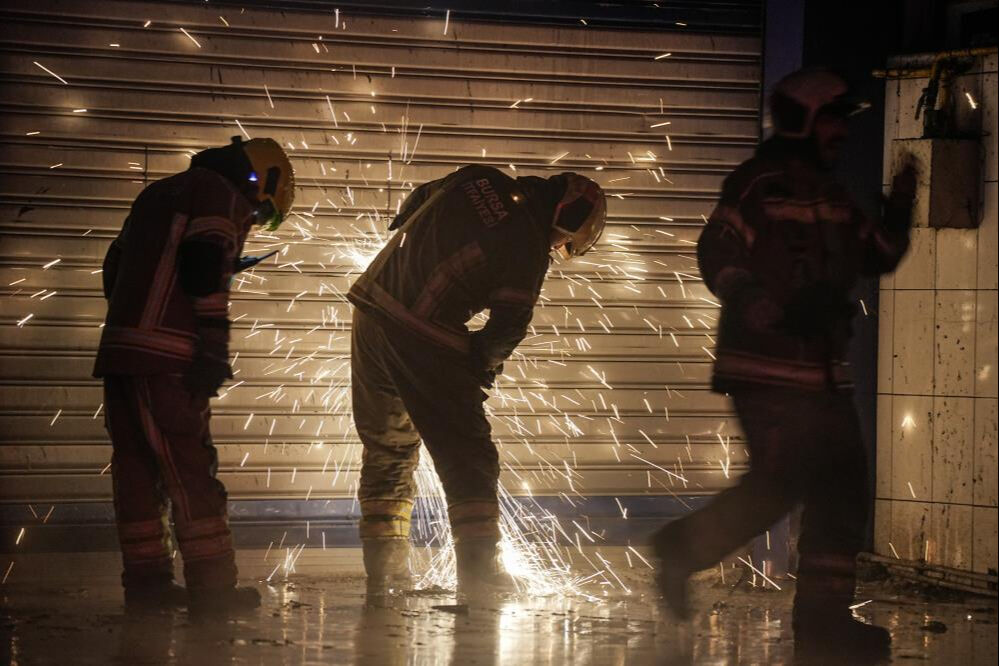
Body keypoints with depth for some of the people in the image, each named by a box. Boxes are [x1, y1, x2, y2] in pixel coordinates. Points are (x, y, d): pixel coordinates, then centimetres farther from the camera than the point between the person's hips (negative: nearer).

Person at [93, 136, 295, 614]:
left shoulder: (157, 195, 28)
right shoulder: (222, 193, 1)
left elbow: (114, 270, 27)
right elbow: (205, 266, -14)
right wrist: (214, 347, -17)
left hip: (119, 348, 8)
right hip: (164, 358, -8)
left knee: (137, 467, 9)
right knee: (191, 470, -8)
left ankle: (145, 582, 11)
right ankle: (211, 587, -9)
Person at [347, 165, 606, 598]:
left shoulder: (477, 178, 10)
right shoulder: (529, 248, -9)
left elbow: (412, 206, 25)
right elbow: (511, 323, -6)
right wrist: (483, 361, 12)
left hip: (372, 308, 7)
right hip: (426, 341, -7)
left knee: (386, 446, 18)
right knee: (467, 455, 2)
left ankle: (383, 571, 21)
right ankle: (478, 570, -5)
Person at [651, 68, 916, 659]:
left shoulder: (833, 195, 17)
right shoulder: (759, 184, -9)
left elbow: (877, 257, 21)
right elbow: (718, 256, -16)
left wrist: (899, 209, 3)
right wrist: (775, 313, -29)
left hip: (825, 370, 9)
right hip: (767, 367, -9)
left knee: (844, 486, 4)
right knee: (779, 484, -14)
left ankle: (823, 612, 9)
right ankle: (683, 549, 6)